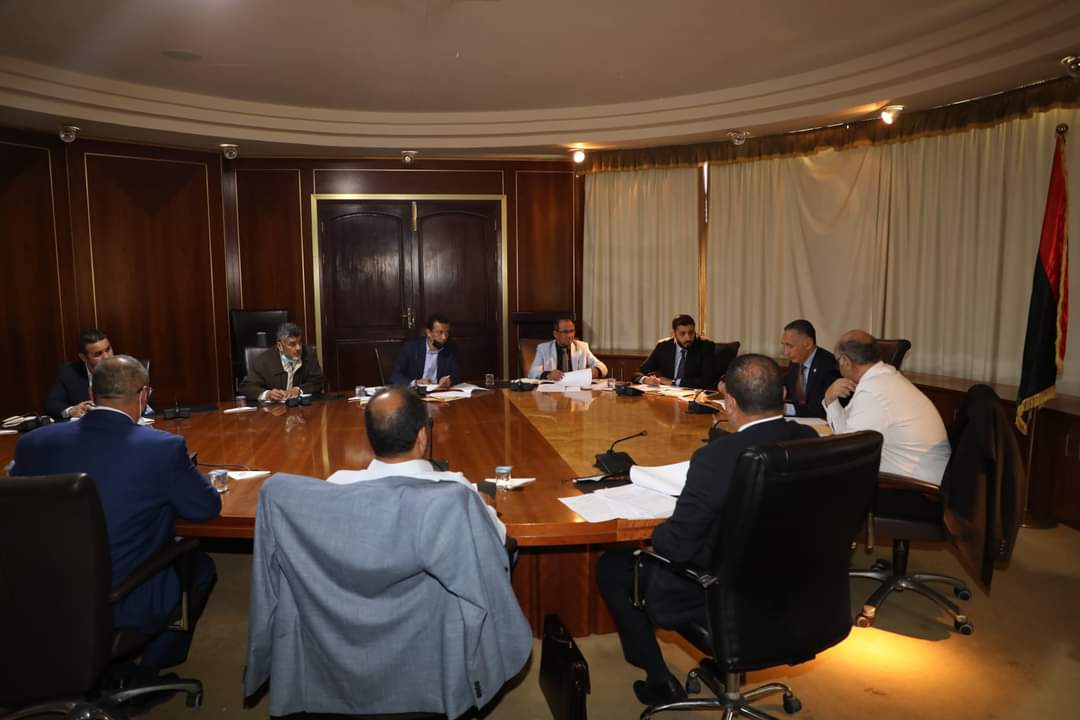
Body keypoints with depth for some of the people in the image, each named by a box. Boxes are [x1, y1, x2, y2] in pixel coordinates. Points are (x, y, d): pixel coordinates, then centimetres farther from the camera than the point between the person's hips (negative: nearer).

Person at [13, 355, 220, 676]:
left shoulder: (33, 443, -6)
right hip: (131, 608, -5)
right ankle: (150, 670, 27)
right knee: (200, 564, 23)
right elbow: (208, 508, -4)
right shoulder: (163, 447, -18)